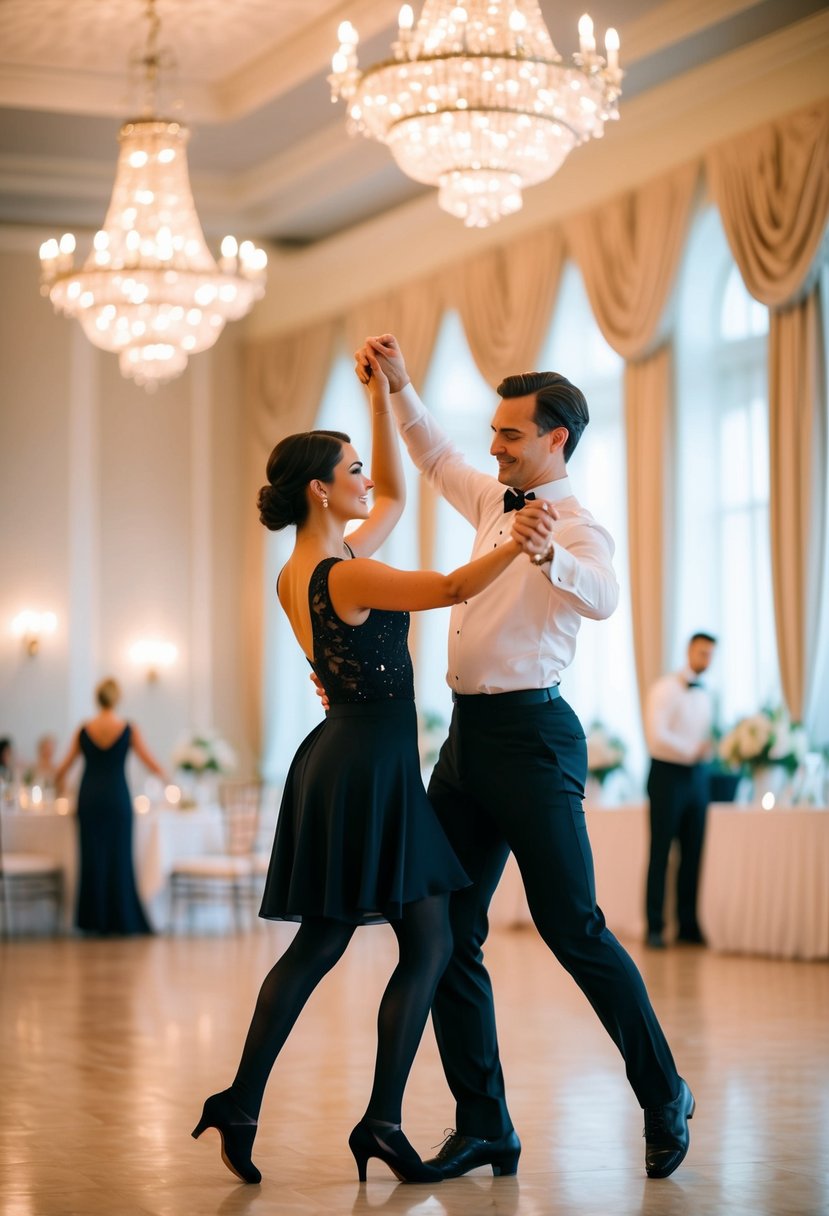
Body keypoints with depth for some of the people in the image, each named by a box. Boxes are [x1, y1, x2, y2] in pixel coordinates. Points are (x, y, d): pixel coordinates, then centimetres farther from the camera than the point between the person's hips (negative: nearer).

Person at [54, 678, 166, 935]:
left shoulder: (84, 730, 3)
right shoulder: (129, 729, -3)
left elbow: (64, 767, 9)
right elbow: (152, 764, 1)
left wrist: (58, 785, 29)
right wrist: (165, 778, 21)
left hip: (89, 798, 2)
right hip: (117, 797, -2)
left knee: (92, 857, 7)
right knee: (119, 858, 3)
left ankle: (94, 919, 7)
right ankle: (121, 920, 4)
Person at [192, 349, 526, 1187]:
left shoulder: (298, 574, 11)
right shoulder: (345, 576, -17)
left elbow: (395, 496, 22)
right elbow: (453, 589, -27)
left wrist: (381, 395, 18)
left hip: (340, 761, 10)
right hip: (372, 765, -10)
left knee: (317, 945, 12)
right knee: (428, 943, -2)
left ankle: (240, 1104, 10)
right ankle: (382, 1121, -3)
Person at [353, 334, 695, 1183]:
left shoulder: (575, 526, -10)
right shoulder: (495, 503, 15)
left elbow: (602, 596, -31)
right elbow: (436, 460, 33)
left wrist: (548, 554, -51)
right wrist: (398, 387, 21)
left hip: (530, 733, -8)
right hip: (469, 733, 8)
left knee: (572, 929, -5)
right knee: (446, 934, 4)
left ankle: (663, 1098, 12)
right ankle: (483, 1127, 9)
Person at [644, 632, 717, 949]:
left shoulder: (704, 696, 17)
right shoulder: (665, 689, -6)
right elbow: (656, 735, -16)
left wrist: (708, 750, -2)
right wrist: (692, 750, -15)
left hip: (697, 776, 7)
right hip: (668, 773, -6)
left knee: (693, 854, 5)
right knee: (660, 853, -3)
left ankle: (688, 925, 10)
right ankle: (655, 928, 0)